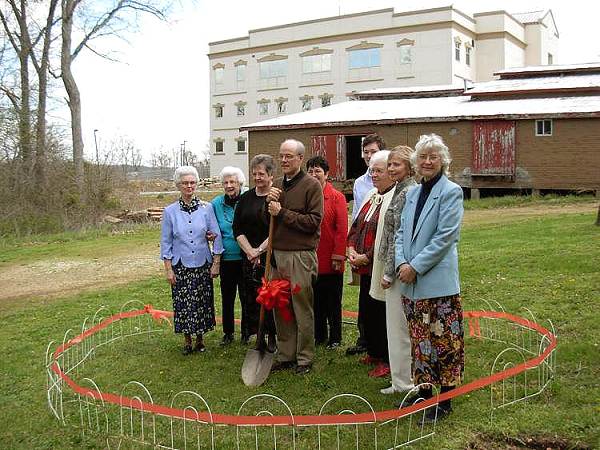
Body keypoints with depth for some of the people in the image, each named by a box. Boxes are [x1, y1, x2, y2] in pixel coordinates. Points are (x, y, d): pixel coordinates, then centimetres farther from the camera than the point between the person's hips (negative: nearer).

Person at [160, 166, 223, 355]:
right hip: (180, 265, 0)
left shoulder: (206, 208, -1)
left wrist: (216, 263, -2)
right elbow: (166, 243, 2)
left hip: (202, 264, 1)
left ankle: (199, 339, 23)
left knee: (202, 302, 6)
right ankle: (187, 340, 19)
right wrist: (168, 269, -2)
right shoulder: (170, 211, -1)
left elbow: (216, 236, 1)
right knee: (183, 303, 3)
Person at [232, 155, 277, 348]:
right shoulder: (245, 198, 11)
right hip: (249, 258, 5)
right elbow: (237, 229, 8)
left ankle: (272, 336, 6)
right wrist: (249, 250, -5)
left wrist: (259, 250, -12)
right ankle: (256, 334, 13)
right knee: (250, 297, 4)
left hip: (272, 257, -4)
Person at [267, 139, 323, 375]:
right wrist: (268, 202, -3)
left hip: (301, 256, -6)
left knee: (302, 309, 2)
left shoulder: (311, 185, -5)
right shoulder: (277, 185, 14)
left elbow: (314, 222, -13)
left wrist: (282, 213, -14)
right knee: (280, 309, 10)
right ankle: (285, 356, 22)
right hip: (277, 254, 6)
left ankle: (305, 358, 13)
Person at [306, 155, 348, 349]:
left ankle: (335, 338, 17)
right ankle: (319, 336, 24)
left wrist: (338, 256, -13)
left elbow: (342, 230, -8)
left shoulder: (337, 197, -4)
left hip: (330, 261, -4)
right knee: (316, 300, 12)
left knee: (333, 301, 6)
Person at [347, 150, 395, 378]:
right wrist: (351, 248, 1)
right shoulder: (371, 196, 13)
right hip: (365, 267, 9)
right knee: (366, 311, 17)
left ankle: (386, 359, 15)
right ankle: (373, 352, 33)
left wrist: (366, 257, -17)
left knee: (381, 314, 0)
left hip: (381, 268, -9)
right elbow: (357, 224, 17)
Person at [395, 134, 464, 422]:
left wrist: (415, 267, -15)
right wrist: (401, 263, -5)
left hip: (438, 282, -6)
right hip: (411, 282, 7)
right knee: (419, 339, 14)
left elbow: (445, 237, -14)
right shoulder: (413, 194, 14)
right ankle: (423, 391, 27)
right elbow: (402, 232, 13)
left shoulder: (450, 192, -6)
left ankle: (445, 401, 10)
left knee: (443, 340, 0)